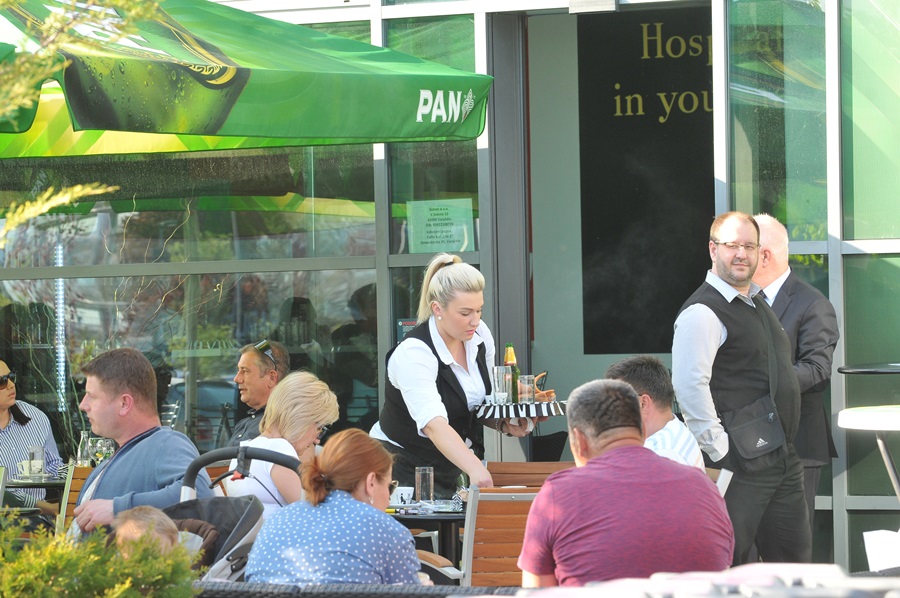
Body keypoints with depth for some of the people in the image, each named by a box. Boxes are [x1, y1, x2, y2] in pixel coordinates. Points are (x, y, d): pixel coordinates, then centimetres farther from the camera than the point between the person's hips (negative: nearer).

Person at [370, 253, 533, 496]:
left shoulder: (479, 335, -4)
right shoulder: (413, 354, -27)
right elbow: (434, 424, -40)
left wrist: (504, 424, -10)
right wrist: (475, 469, -53)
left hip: (455, 464, 6)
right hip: (406, 466, -6)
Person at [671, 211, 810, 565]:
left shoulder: (758, 305, 17)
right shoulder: (703, 312, -13)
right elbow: (689, 386, -23)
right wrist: (720, 451, -23)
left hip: (781, 457, 9)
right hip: (742, 466, -9)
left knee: (794, 559, 12)